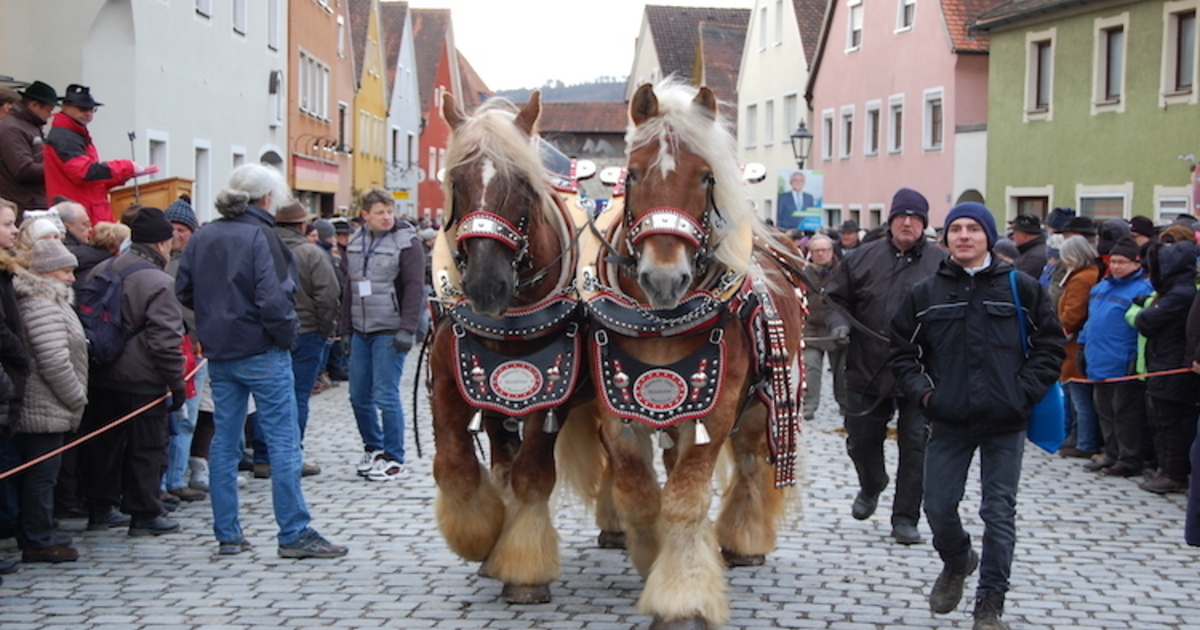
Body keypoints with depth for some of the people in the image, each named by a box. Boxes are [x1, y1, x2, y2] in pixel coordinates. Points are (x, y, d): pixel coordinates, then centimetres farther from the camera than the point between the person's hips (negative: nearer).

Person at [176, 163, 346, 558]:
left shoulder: (201, 238, 7)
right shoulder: (260, 236, -13)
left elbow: (184, 292, 10)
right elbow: (272, 299, -20)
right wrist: (286, 336, -7)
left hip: (219, 354, 7)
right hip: (261, 352, -7)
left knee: (224, 443, 11)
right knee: (284, 443, -2)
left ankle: (227, 534, 15)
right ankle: (294, 534, 0)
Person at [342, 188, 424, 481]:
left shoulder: (406, 242, -8)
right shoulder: (355, 243, 11)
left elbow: (415, 287, -13)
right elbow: (349, 287, 17)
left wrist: (407, 328, -20)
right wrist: (345, 328, 15)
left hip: (389, 331, -6)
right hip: (361, 331, 6)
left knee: (386, 396, -7)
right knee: (359, 395, 11)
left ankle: (394, 460, 3)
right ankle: (373, 448, 28)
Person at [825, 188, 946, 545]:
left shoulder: (941, 264, -2)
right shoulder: (863, 258, 5)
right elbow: (838, 298, 12)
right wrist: (839, 322, -7)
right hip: (867, 369, 2)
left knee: (915, 446, 2)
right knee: (862, 439, 15)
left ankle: (905, 518, 14)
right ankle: (871, 488, 45)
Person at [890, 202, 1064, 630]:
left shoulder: (1021, 288, 2)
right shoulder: (926, 293, 5)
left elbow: (1050, 344, 4)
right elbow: (902, 349, 10)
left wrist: (1025, 391, -7)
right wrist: (922, 391, -4)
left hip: (1006, 423, -1)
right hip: (949, 422, 1)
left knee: (999, 513, 1)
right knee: (939, 506, 4)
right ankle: (957, 562, 36)